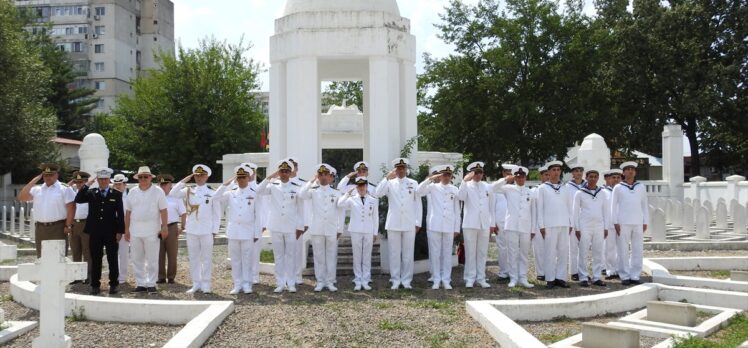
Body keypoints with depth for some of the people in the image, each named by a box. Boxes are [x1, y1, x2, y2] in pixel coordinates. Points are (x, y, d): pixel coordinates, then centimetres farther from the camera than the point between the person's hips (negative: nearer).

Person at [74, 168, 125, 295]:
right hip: (95, 233, 2)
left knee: (112, 260, 4)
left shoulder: (116, 194, 3)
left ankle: (114, 284, 13)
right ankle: (95, 285, 15)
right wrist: (87, 184, -12)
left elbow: (120, 214, 1)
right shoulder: (91, 193, 8)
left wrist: (120, 231, -5)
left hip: (111, 233, -2)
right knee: (95, 260, 7)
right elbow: (78, 200, -8)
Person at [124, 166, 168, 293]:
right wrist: (126, 229, 8)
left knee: (152, 260, 0)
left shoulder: (158, 191, -1)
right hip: (135, 231, 4)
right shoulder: (132, 192, 9)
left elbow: (163, 211, -4)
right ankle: (140, 283, 16)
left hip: (152, 231, -4)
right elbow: (128, 212, 11)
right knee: (137, 259, 8)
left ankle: (151, 284, 8)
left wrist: (165, 227, -10)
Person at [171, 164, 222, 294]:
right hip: (191, 230, 3)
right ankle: (196, 284, 16)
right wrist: (184, 181, -7)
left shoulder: (212, 193, 2)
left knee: (206, 258, 1)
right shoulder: (188, 191, 8)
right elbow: (172, 194, -5)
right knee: (193, 258, 7)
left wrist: (215, 231, -3)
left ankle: (206, 285, 7)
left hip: (207, 230, -3)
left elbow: (217, 214, 2)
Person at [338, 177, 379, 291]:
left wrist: (375, 232, 4)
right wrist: (347, 193, -11)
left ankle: (365, 281, 10)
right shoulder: (352, 199, 4)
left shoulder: (373, 200, 6)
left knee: (367, 257, 4)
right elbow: (340, 204, -13)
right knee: (357, 256, 3)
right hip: (355, 231, 0)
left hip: (369, 232, 0)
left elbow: (375, 217, 7)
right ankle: (358, 281, 9)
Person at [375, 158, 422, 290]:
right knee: (394, 253, 4)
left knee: (408, 253, 5)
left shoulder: (413, 183, 7)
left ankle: (406, 280, 13)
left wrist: (418, 222, 2)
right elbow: (378, 194, -10)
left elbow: (418, 203, 7)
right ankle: (395, 280, 11)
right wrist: (387, 178, -15)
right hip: (394, 223, 0)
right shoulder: (390, 183, 6)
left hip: (409, 224, 0)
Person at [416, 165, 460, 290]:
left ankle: (446, 280, 11)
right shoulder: (433, 187, 6)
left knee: (447, 254, 4)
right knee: (435, 253, 1)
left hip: (449, 226, 2)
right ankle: (436, 280, 9)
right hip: (434, 225, -1)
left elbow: (457, 210, 11)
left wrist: (457, 228, 7)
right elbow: (419, 191, -12)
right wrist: (430, 179, -16)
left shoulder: (454, 189, 11)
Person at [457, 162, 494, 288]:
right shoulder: (467, 186, 3)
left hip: (484, 224, 3)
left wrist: (492, 223, 11)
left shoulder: (487, 187, 13)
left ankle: (481, 278, 13)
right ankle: (470, 279, 6)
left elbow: (491, 206, 14)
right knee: (470, 252, 0)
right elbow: (461, 197, -17)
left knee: (482, 252, 6)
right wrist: (465, 181, -24)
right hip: (470, 224, -3)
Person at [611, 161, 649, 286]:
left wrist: (645, 222, 7)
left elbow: (645, 205, 13)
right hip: (623, 223, -3)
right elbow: (614, 206, 3)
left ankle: (635, 276, 10)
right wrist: (615, 223, -5)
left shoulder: (641, 187, 11)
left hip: (638, 223, 3)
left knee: (638, 251, 2)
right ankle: (625, 276, 5)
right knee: (623, 251, -2)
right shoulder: (618, 188, 4)